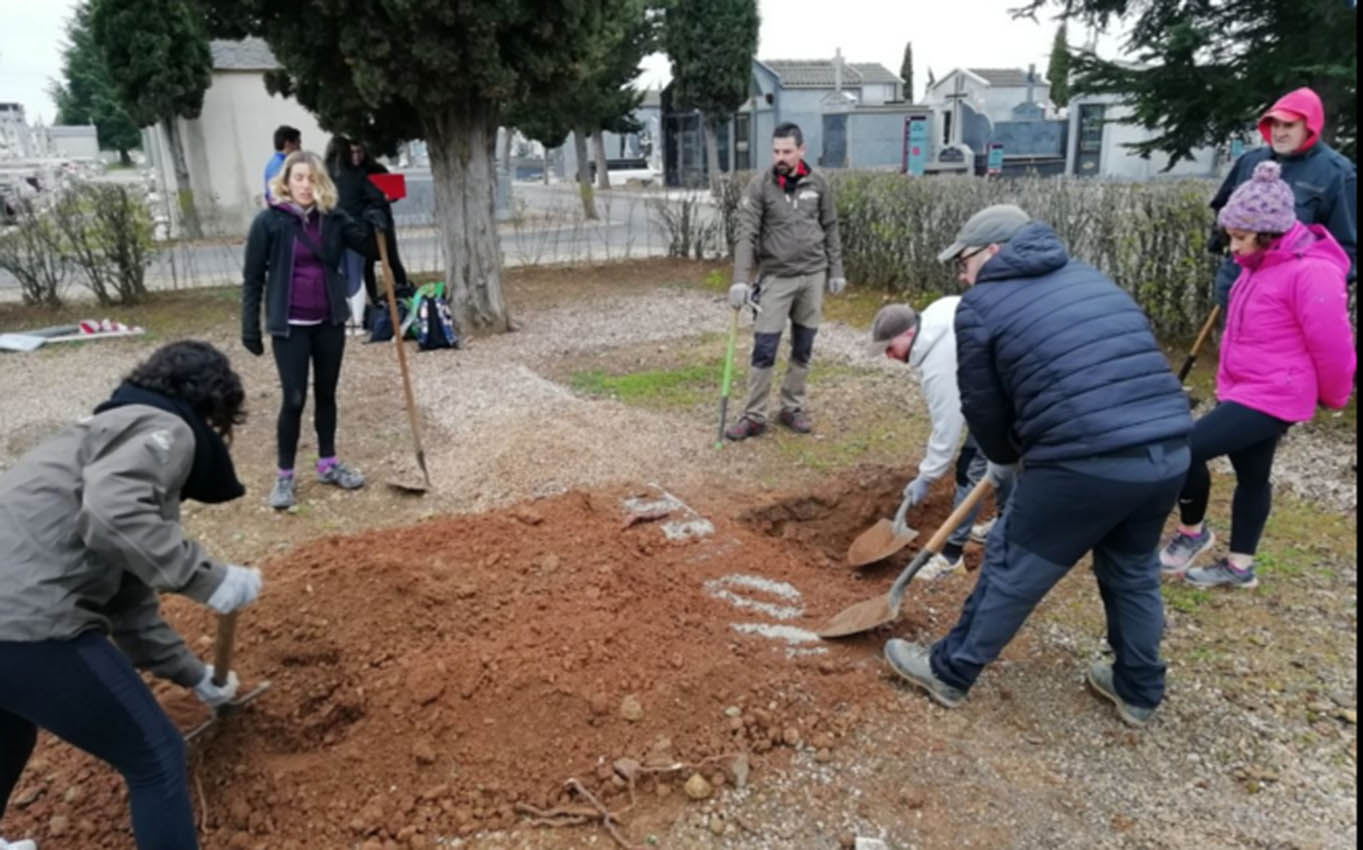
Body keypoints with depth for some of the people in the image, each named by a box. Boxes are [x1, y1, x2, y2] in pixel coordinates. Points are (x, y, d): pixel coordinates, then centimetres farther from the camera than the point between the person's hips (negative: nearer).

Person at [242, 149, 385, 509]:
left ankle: (328, 464, 28)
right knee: (294, 399, -3)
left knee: (327, 394, 14)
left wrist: (372, 226, -18)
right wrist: (250, 327, -5)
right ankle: (285, 476, 10)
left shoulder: (333, 218, 1)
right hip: (290, 325, -4)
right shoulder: (269, 221, -8)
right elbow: (253, 278, -4)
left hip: (329, 321, 4)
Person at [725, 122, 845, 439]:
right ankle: (754, 416, 6)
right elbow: (746, 235, -13)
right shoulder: (760, 185, -8)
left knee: (803, 348, 9)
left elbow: (830, 229, 10)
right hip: (776, 277, -3)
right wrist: (740, 281, -22)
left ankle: (792, 408, 23)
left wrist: (836, 271, 8)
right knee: (764, 350, -3)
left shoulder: (818, 183, 1)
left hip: (813, 275, 3)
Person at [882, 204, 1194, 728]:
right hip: (1169, 451, 7)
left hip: (1085, 462, -6)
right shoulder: (1091, 278, 21)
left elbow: (982, 407, 6)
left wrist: (1007, 456, 28)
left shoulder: (980, 305, 1)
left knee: (1011, 570, 11)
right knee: (1133, 571, 26)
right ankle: (1139, 691, 43)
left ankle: (949, 672, 28)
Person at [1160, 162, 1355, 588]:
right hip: (1243, 389, 9)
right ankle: (1240, 566, 30)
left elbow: (1332, 346, -16)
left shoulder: (1311, 272, -21)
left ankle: (1192, 532, 8)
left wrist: (1333, 397, -1)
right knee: (1252, 477, 17)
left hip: (1272, 397, -9)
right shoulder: (1263, 263, 8)